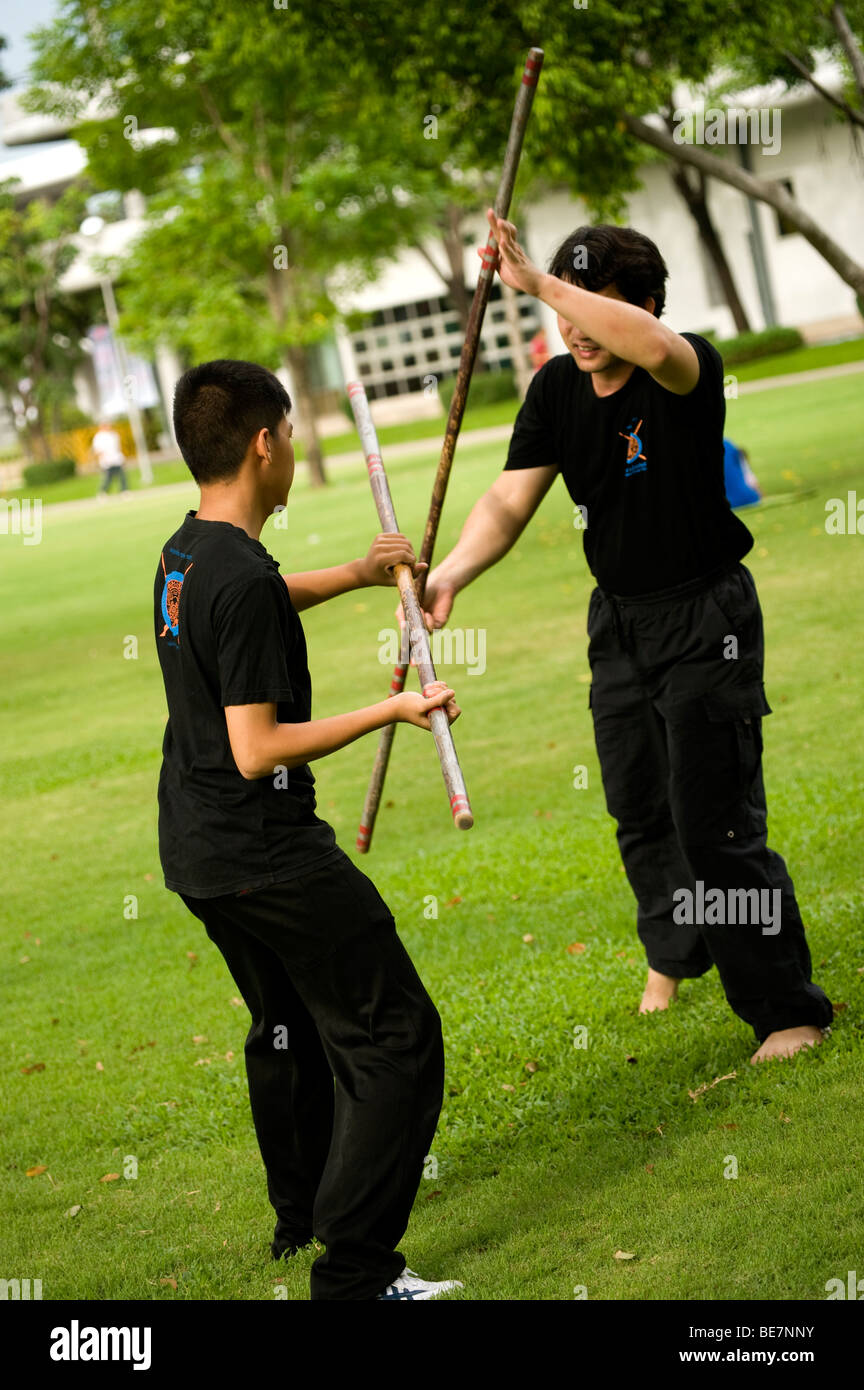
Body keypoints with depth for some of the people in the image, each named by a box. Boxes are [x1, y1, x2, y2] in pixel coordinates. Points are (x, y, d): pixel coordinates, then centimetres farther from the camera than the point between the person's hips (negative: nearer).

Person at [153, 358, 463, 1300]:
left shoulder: (182, 557, 6)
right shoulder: (243, 580, -23)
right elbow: (257, 751, -24)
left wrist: (355, 575, 30)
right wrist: (391, 712, -19)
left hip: (194, 850, 10)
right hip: (266, 855, -10)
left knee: (288, 1025, 29)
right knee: (395, 1039, -6)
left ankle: (302, 1212, 46)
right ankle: (353, 1272, -8)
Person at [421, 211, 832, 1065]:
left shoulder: (688, 371, -21)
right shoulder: (557, 389, -2)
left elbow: (654, 348, -47)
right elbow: (510, 500, -7)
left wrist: (538, 283, -49)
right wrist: (449, 574, -24)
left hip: (705, 619, -7)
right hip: (619, 621, 7)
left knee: (716, 822, -10)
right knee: (639, 808, 20)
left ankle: (786, 1010, 1)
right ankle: (675, 950, 47)